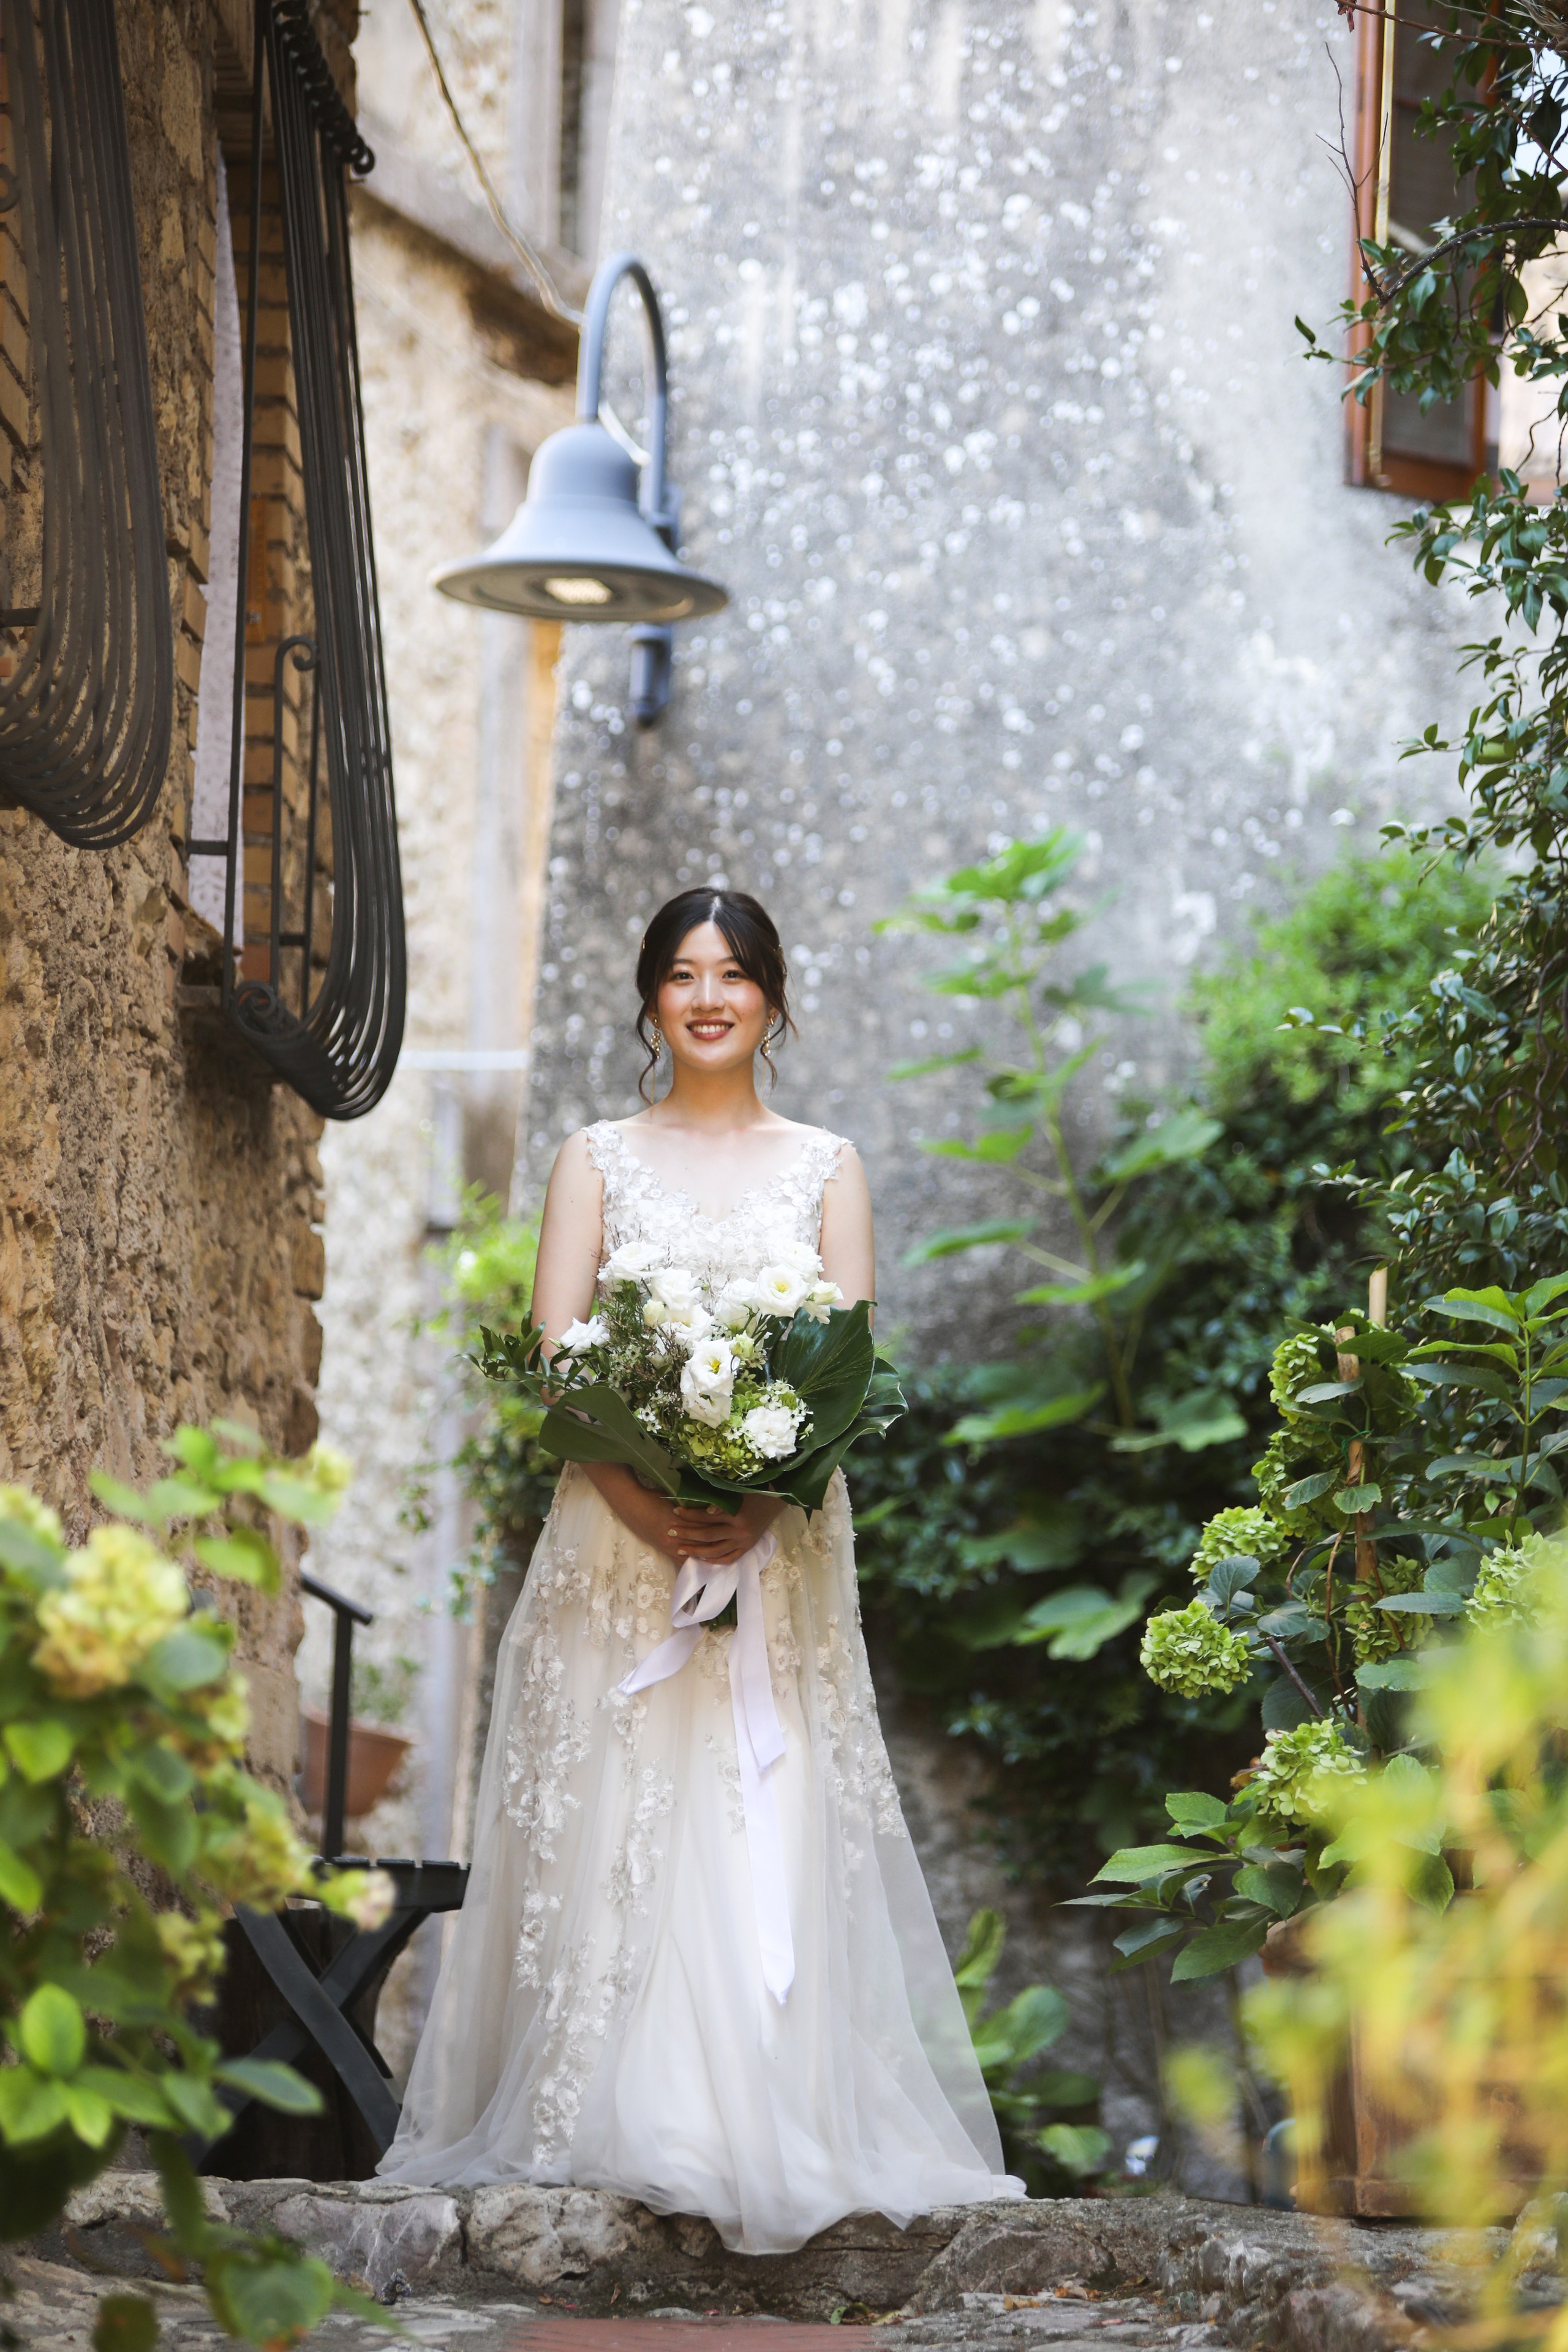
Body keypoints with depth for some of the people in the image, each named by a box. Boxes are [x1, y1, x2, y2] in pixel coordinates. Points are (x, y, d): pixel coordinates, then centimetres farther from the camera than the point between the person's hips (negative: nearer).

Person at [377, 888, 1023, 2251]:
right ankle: (613, 2123, -2)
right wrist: (643, 1502, -16)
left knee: (773, 1816, -6)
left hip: (782, 1539, 0)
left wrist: (767, 1500, -16)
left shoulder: (825, 1168, 12)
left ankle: (774, 2126, -4)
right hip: (619, 1532, 0)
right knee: (615, 1816, -5)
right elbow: (557, 1358, 1)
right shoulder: (599, 1161, 11)